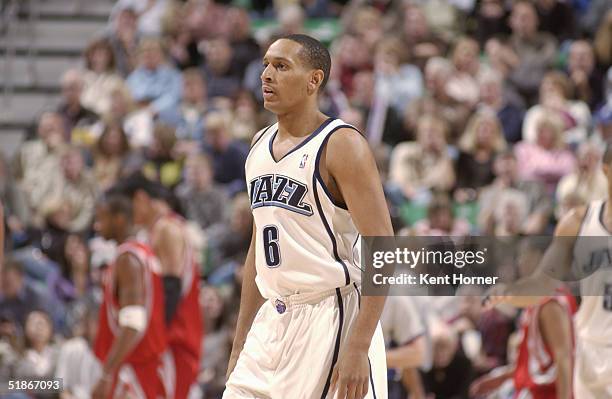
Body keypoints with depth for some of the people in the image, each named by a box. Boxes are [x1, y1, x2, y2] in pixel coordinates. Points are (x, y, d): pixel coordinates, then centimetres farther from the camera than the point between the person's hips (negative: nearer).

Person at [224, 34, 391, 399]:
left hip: (331, 317, -8)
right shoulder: (261, 146, 14)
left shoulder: (341, 145, -10)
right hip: (272, 323, 8)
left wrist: (358, 348, -23)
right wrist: (240, 344, 19)